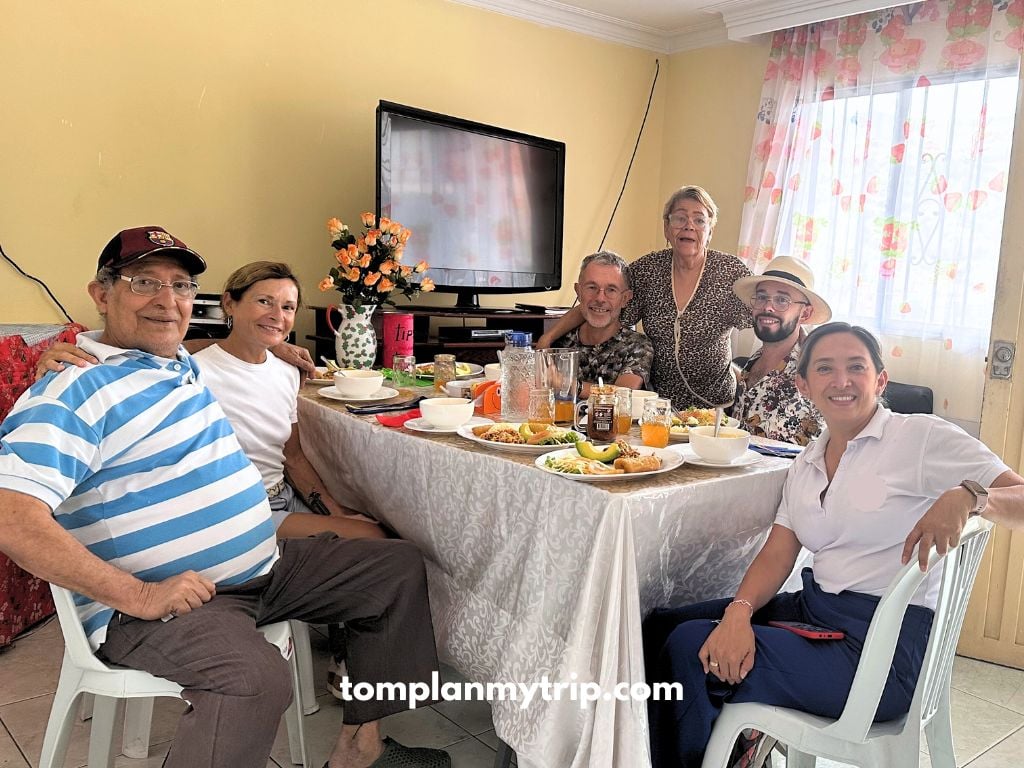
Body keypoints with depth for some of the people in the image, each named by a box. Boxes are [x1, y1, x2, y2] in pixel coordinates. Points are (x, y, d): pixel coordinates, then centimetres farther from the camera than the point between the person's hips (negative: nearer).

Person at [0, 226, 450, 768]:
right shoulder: (78, 389, -15)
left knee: (399, 566, 10)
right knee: (254, 680, -40)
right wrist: (138, 596, -26)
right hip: (166, 596, -10)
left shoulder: (181, 362, 12)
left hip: (265, 566, 10)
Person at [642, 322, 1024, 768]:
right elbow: (777, 556, 4)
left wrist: (966, 496, -34)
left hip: (883, 647, -7)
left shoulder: (921, 437, -7)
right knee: (663, 627, -3)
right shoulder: (806, 464, 12)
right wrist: (738, 612, -15)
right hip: (813, 610, 7)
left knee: (690, 649, -17)